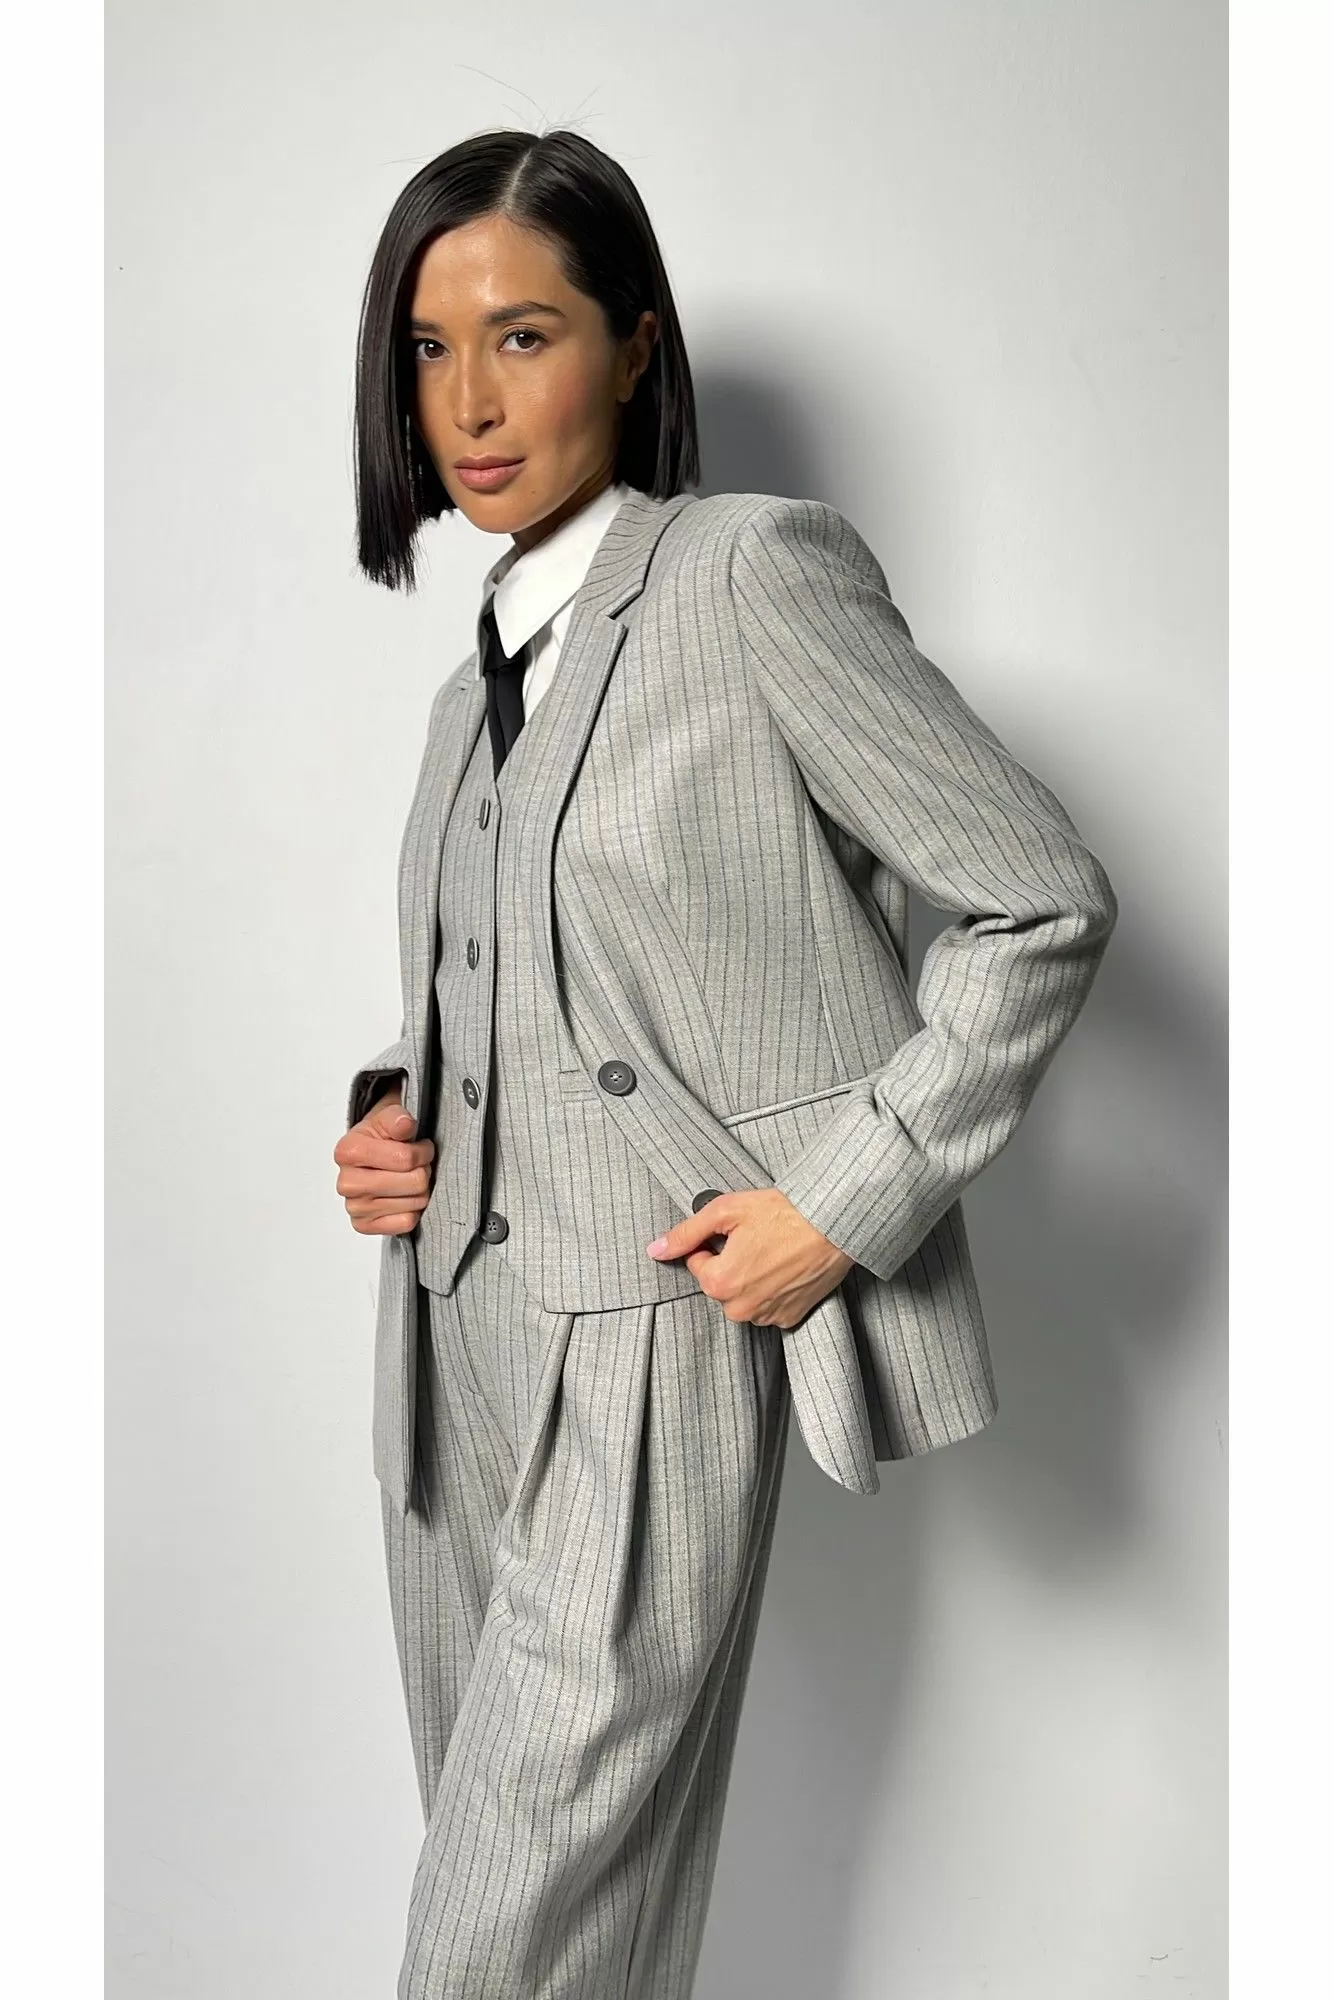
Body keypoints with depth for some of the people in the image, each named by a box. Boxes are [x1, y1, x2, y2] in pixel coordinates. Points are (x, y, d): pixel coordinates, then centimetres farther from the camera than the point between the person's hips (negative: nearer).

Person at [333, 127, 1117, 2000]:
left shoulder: (758, 571, -9)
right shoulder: (480, 680, 14)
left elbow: (1045, 902, -10)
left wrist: (847, 1198, -14)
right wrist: (392, 1113, 5)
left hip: (657, 1337, -7)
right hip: (457, 1330, 8)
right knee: (492, 1837, 17)